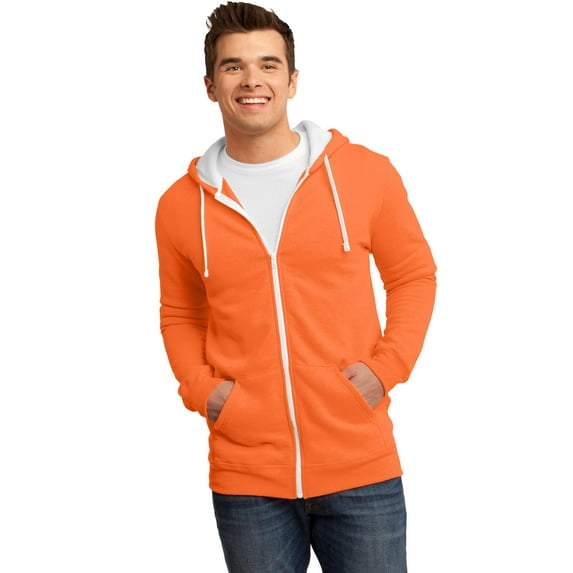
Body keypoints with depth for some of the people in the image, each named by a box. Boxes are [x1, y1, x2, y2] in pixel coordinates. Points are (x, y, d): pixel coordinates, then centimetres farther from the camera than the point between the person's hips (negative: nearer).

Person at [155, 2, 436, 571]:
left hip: (361, 470, -1)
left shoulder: (366, 173, -2)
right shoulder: (180, 205, 2)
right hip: (245, 480, 1)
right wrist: (200, 388, -1)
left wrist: (387, 366, -5)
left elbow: (413, 275, 8)